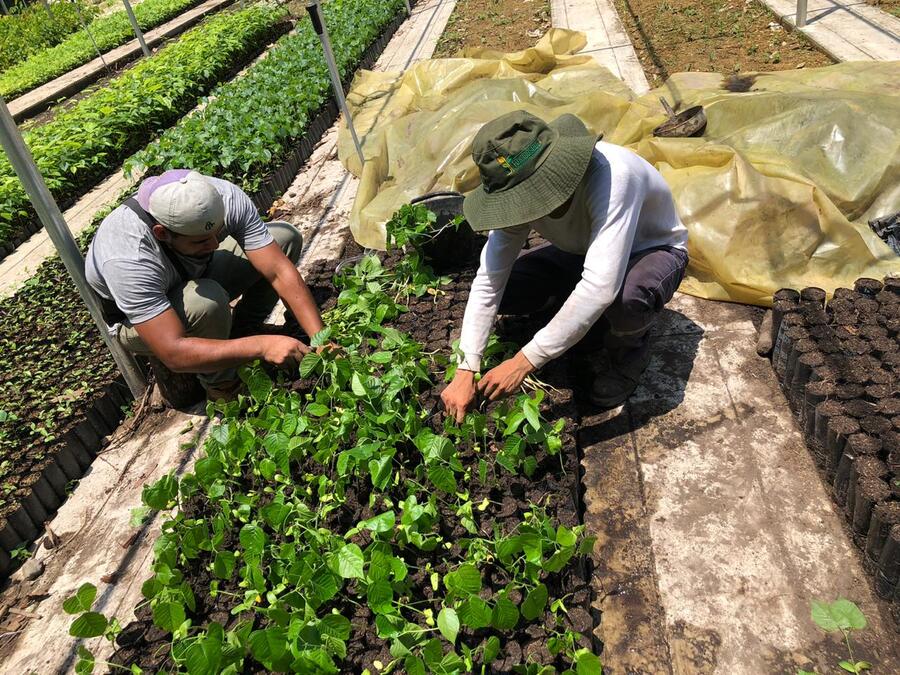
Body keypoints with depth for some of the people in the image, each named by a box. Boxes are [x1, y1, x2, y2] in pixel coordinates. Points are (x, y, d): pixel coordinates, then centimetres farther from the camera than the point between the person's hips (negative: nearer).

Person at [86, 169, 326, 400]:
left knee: (286, 237, -11)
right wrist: (262, 346, -50)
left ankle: (241, 335, 0)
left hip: (197, 274, 5)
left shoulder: (225, 198, -31)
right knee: (208, 301, -39)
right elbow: (173, 353, -44)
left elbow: (281, 272, -30)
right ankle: (221, 384, -10)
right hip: (135, 318, -5)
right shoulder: (128, 260, -42)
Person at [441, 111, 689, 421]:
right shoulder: (518, 189, -21)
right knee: (505, 286, -18)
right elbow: (488, 280, -20)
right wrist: (466, 370, -27)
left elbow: (600, 286, -46)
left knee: (626, 297, -41)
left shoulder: (610, 174, -40)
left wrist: (525, 361, -43)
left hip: (653, 251, -5)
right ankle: (593, 338, 5)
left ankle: (628, 353, -4)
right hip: (582, 253, 5)